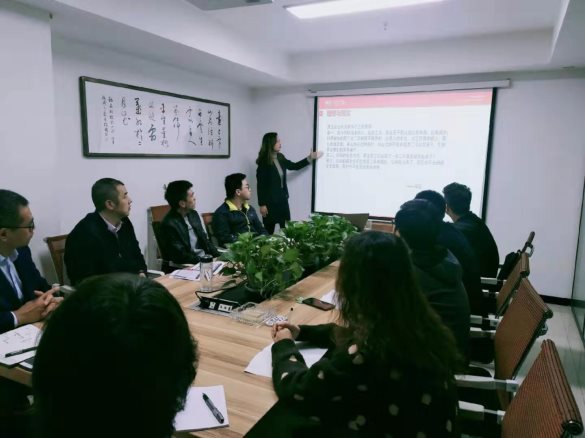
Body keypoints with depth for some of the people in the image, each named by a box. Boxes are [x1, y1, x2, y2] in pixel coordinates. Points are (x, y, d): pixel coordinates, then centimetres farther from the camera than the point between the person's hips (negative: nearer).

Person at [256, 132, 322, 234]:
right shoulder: (263, 162, -14)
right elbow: (261, 185, -14)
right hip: (270, 202, -7)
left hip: (283, 200, 7)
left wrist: (310, 158, 16)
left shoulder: (280, 157, 7)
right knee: (269, 231, 2)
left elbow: (294, 166, 22)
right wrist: (262, 204, -15)